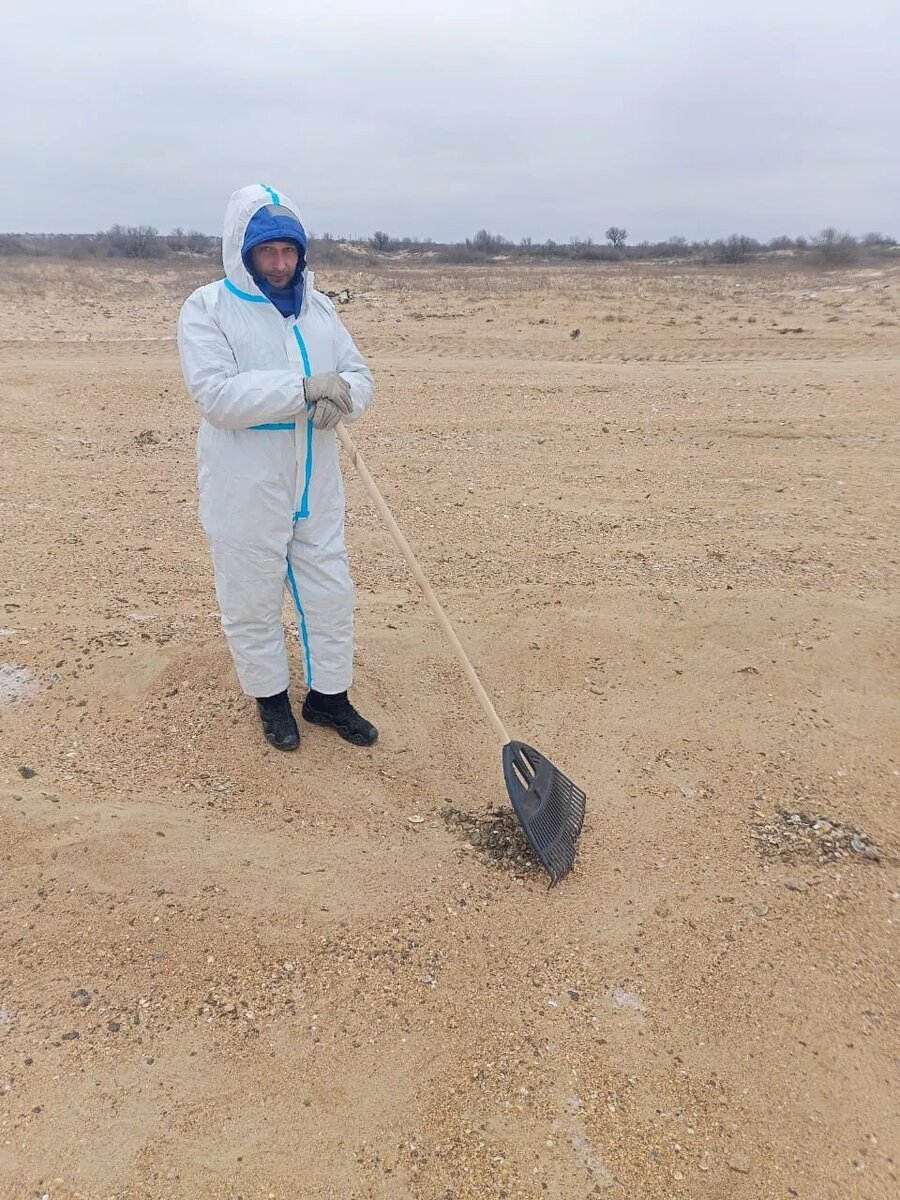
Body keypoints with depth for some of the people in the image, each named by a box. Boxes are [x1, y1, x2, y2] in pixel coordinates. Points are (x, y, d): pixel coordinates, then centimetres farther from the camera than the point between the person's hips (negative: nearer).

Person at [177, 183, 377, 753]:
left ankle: (329, 695, 33)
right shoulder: (207, 308, -8)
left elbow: (360, 375, 6)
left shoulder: (319, 307, 9)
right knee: (253, 600, 10)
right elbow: (216, 395, -21)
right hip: (246, 491, -5)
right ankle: (271, 697, 32)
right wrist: (304, 388, -27)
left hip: (316, 484, 5)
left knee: (331, 592, 13)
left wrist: (342, 397, -18)